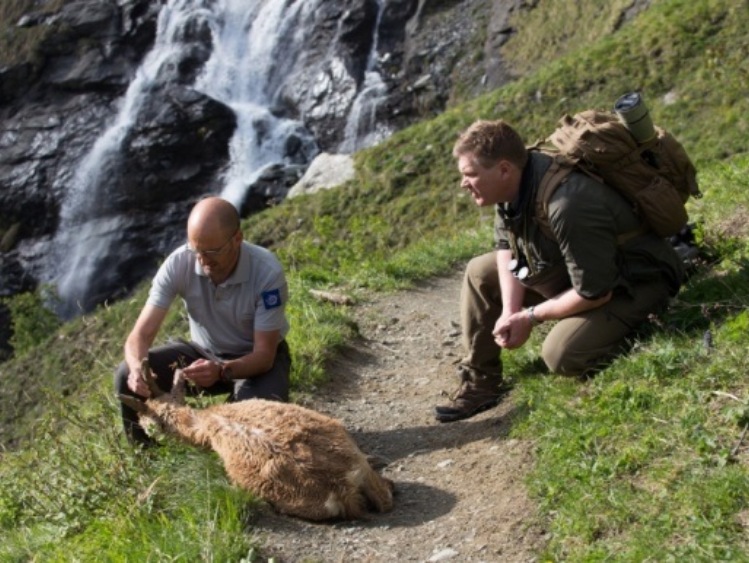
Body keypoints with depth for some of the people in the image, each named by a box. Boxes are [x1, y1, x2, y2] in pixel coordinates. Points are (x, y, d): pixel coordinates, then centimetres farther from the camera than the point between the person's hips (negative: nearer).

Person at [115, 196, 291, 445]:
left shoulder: (267, 272, -30)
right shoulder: (178, 263, -22)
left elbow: (264, 354, -27)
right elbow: (141, 334, -22)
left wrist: (222, 371, -47)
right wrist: (136, 368, -45)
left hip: (257, 357, -3)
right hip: (204, 350, 3)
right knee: (128, 377, -19)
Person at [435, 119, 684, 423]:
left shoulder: (568, 206, -38)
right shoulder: (514, 183, -12)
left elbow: (595, 293, -30)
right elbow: (506, 244, 5)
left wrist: (530, 317, -17)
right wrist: (510, 312, -8)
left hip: (632, 282, -9)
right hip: (572, 265, 9)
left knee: (560, 354, -29)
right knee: (480, 272, 3)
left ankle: (629, 328, 0)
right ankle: (480, 381, 6)